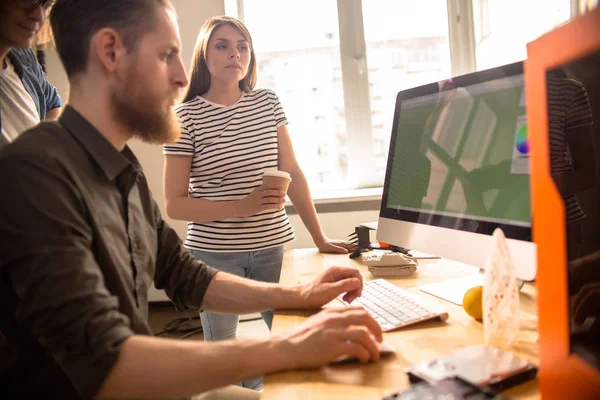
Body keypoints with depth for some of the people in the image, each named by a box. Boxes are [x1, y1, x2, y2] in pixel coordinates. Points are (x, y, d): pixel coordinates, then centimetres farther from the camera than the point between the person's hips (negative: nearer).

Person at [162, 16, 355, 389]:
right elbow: (175, 205, -8)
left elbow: (293, 173, 6)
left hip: (272, 247, 3)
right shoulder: (186, 116, -7)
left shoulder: (268, 103, 4)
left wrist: (320, 238, 3)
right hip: (215, 254, -3)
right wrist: (243, 207, -20)